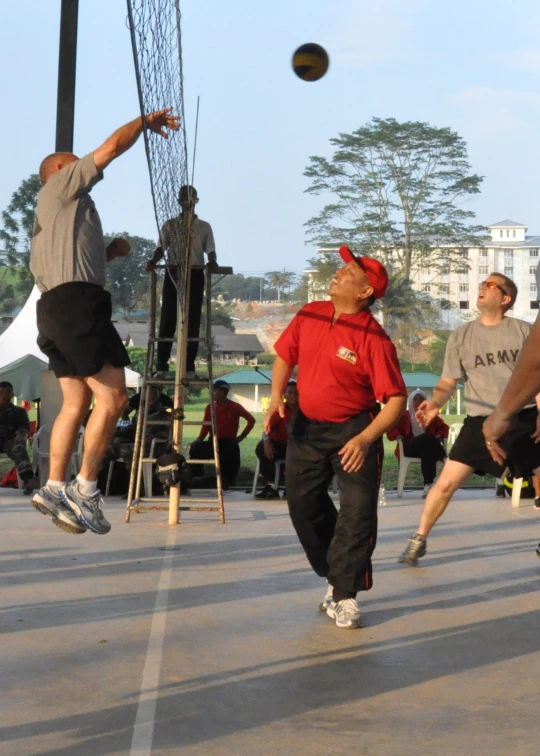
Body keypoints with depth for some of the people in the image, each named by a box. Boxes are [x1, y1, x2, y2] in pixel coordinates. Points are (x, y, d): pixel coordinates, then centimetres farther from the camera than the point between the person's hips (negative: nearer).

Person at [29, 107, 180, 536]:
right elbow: (112, 147, 0)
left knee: (77, 402, 7)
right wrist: (146, 121, 14)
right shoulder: (62, 184, 6)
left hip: (56, 308, 10)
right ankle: (85, 489, -14)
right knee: (113, 397, -13)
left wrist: (108, 252, 21)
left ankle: (55, 488, 3)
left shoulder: (53, 211, 31)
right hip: (76, 302, -10)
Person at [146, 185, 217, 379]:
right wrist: (153, 261, -18)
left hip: (195, 275, 0)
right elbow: (161, 248, 4)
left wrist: (213, 262, -17)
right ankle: (162, 366, -4)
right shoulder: (169, 225, 12)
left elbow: (210, 251, 6)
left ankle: (189, 367, 1)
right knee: (167, 320, -4)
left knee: (192, 321, -1)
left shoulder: (204, 227, 13)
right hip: (173, 273, 0)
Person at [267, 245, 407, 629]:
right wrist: (277, 396, -3)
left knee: (357, 514, -7)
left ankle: (346, 595, 6)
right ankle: (334, 576, 31)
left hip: (353, 431, -5)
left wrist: (365, 439, -29)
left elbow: (396, 399, -20)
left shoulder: (374, 339, -20)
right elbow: (285, 356, 13)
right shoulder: (309, 315, -3)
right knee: (303, 506, 11)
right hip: (307, 426, 6)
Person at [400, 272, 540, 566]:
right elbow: (448, 381, 2)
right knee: (446, 483, -6)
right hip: (480, 422, 0)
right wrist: (434, 402, -19)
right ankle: (419, 540, 8)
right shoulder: (461, 336, 2)